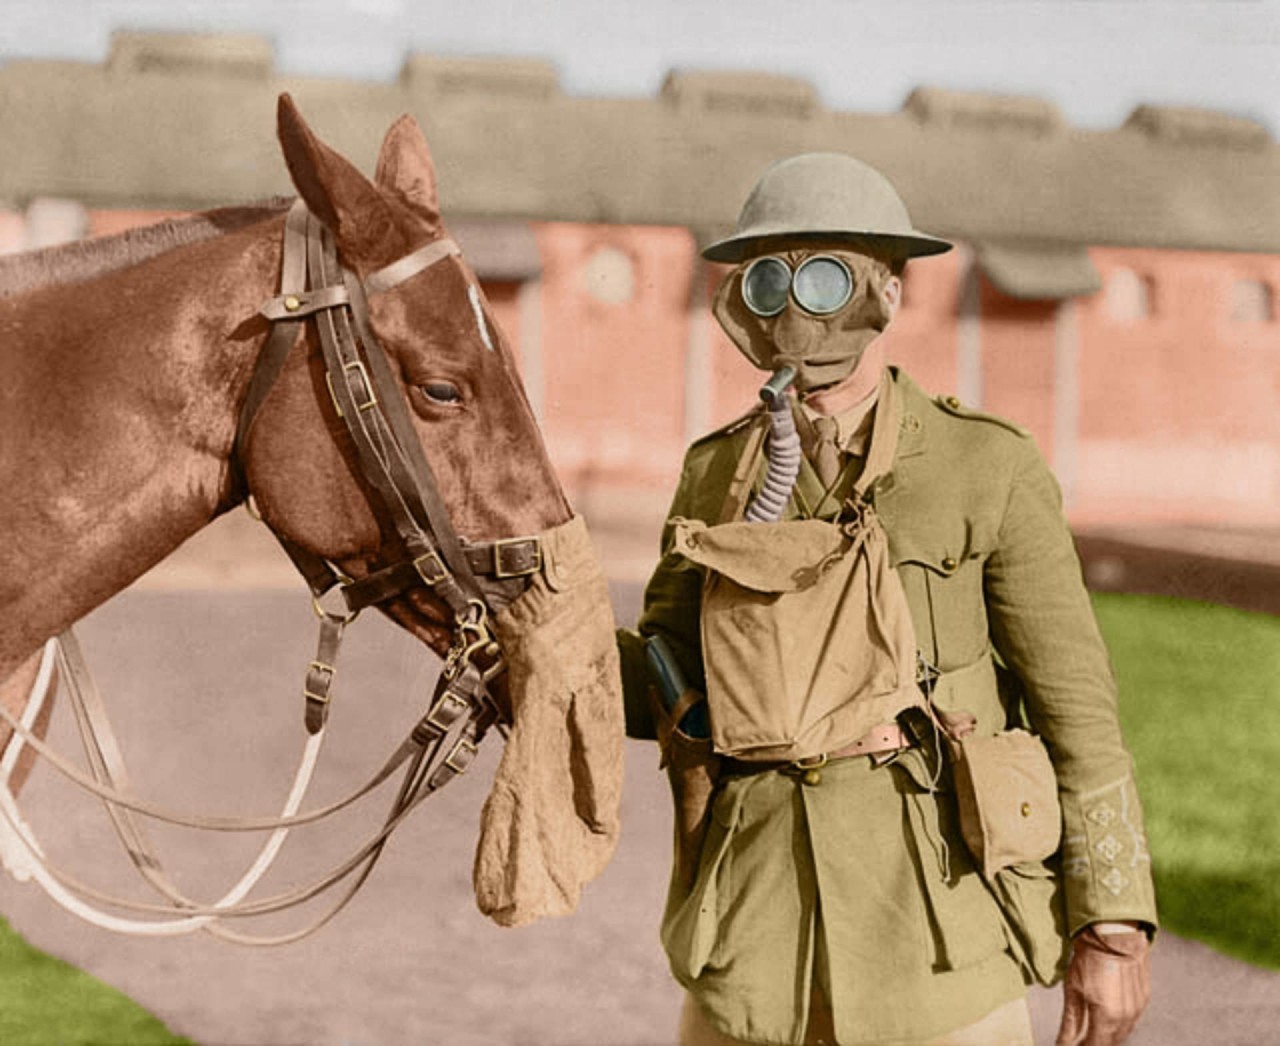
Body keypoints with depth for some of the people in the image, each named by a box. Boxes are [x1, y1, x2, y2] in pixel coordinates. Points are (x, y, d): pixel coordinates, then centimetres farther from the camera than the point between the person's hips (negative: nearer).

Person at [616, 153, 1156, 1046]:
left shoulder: (989, 470, -6)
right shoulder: (718, 474, 6)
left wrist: (1112, 928, -8)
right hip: (752, 931, 4)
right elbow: (655, 686, 9)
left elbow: (1077, 705, -5)